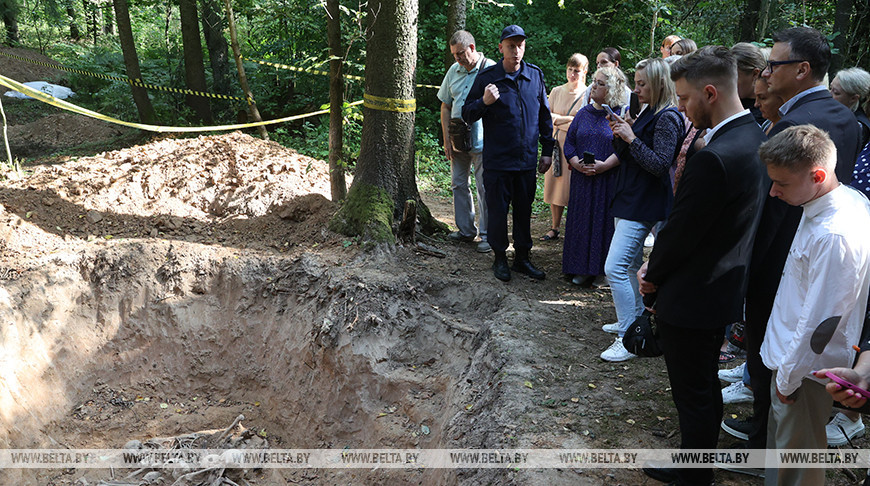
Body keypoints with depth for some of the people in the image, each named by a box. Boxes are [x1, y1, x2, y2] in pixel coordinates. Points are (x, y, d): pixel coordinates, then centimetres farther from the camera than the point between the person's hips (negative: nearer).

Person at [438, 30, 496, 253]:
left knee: (485, 188, -2)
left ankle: (487, 235, 7)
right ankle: (465, 230, 24)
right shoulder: (453, 71, 10)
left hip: (481, 143, -6)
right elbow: (445, 107, 13)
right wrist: (446, 140, 6)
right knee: (459, 185, 11)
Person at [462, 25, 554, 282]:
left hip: (527, 159, 3)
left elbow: (544, 115, 14)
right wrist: (484, 102, -22)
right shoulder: (487, 77, -5)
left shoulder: (535, 75, 5)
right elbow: (466, 114, -1)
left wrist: (548, 150, 13)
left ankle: (522, 258, 26)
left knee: (524, 210, 12)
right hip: (497, 160, -3)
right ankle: (500, 258, 22)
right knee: (497, 210, 5)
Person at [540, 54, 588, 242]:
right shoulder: (557, 91, 10)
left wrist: (559, 119, -9)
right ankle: (554, 228, 15)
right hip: (556, 144, 4)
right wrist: (570, 119, -6)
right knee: (554, 186, 5)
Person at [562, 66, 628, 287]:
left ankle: (603, 271, 11)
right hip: (582, 181, 5)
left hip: (610, 182, -5)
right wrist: (576, 162, -6)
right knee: (581, 222, 6)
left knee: (605, 223, -1)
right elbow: (569, 142, 13)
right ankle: (582, 270, 17)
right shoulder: (584, 113, 13)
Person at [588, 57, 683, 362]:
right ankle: (635, 321, 33)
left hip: (643, 205, -10)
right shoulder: (647, 113, 14)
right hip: (629, 200, 10)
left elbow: (660, 164, -22)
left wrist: (631, 137, -21)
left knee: (614, 268, -13)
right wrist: (620, 134, 2)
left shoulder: (668, 119, -15)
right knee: (631, 265, 19)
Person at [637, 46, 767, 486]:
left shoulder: (714, 159, -29)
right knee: (707, 386, 24)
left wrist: (652, 276, -2)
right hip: (724, 292, 10)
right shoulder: (754, 136, 3)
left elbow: (681, 231, -21)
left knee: (693, 396, 8)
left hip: (692, 301, -10)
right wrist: (658, 266, 4)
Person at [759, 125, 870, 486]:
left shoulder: (834, 236, -31)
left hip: (806, 369, -9)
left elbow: (820, 321, -26)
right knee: (780, 442, 25)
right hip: (794, 356, 9)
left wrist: (788, 377, -13)